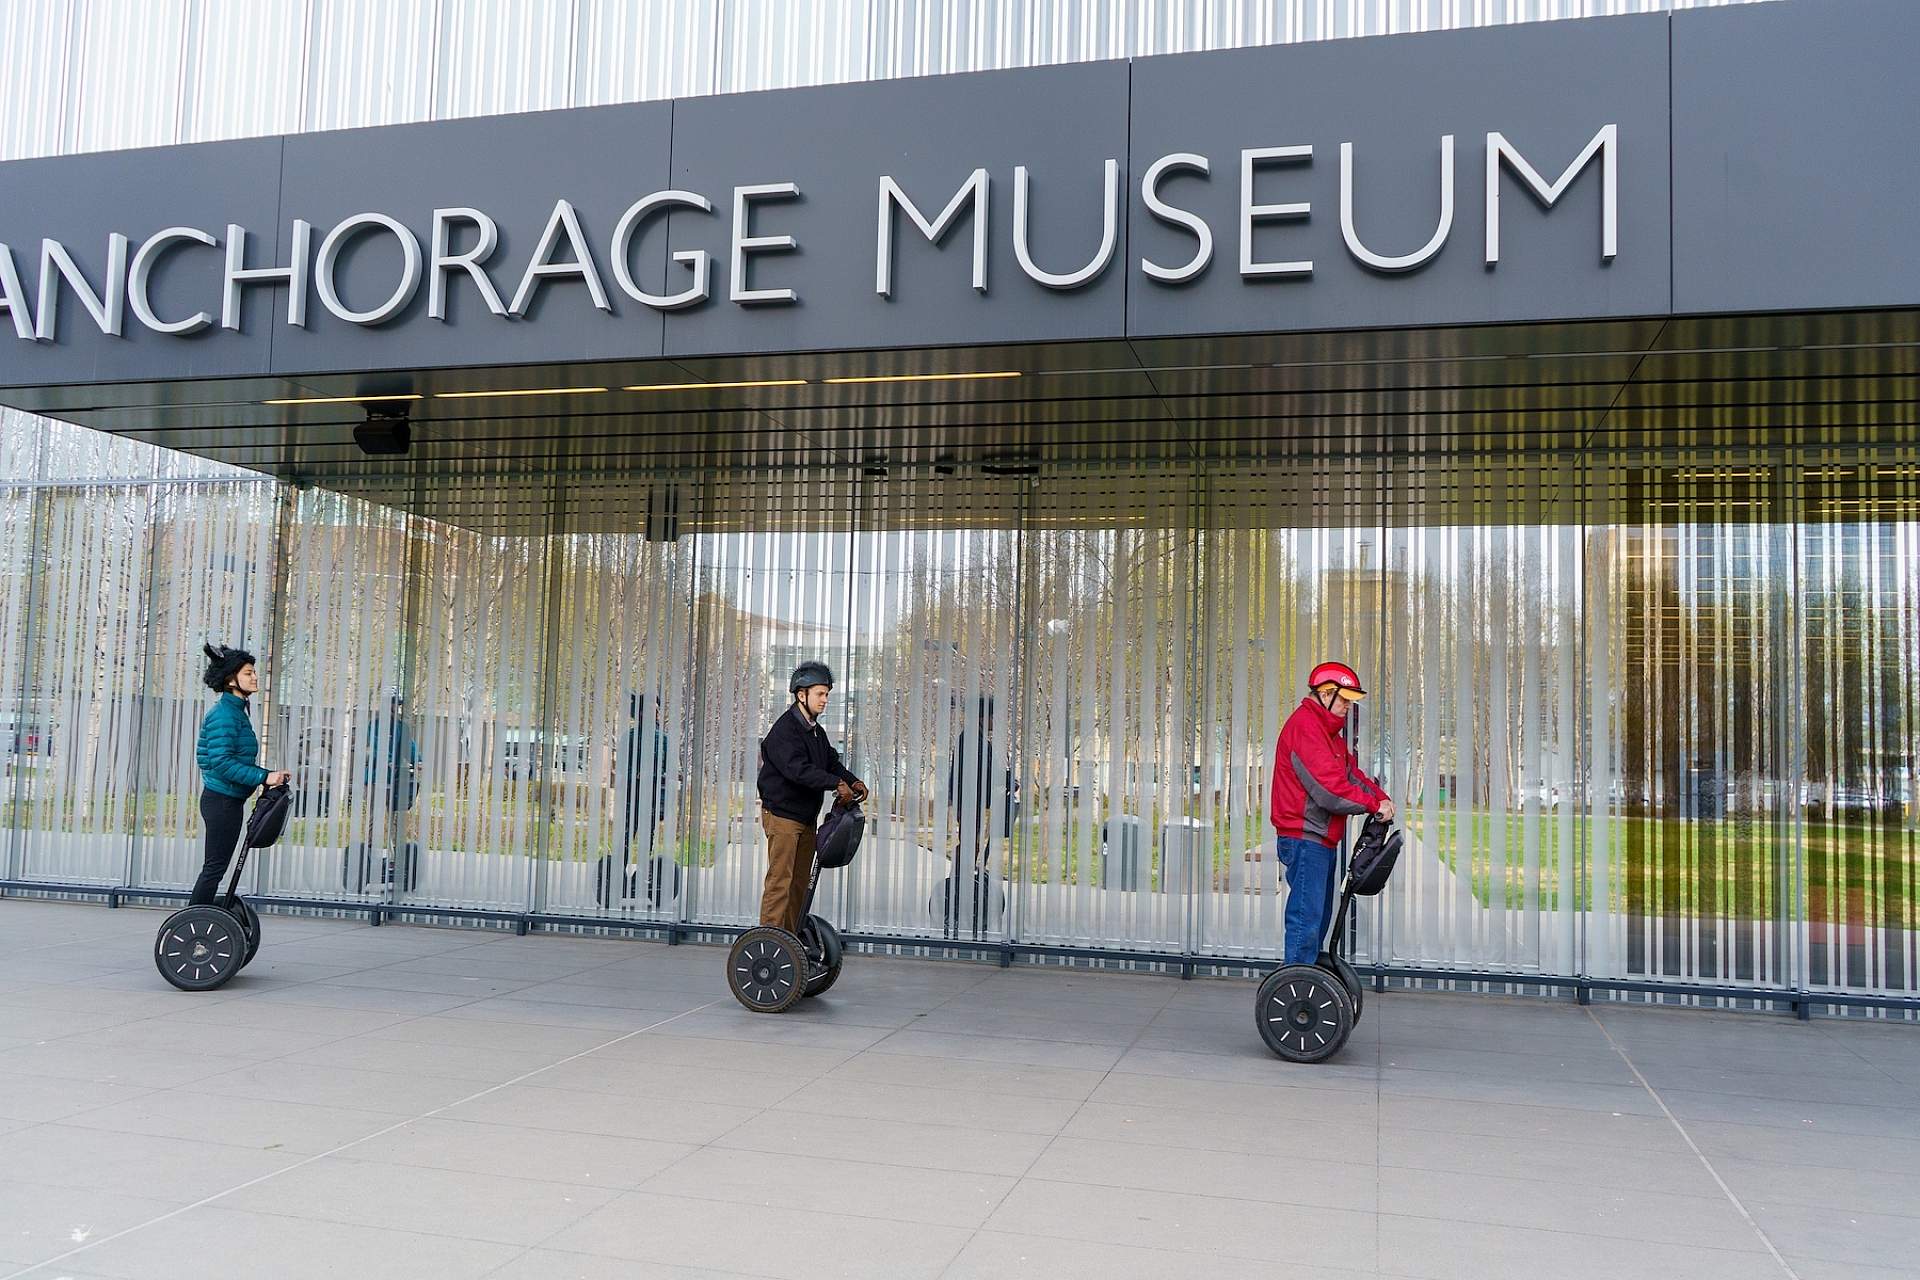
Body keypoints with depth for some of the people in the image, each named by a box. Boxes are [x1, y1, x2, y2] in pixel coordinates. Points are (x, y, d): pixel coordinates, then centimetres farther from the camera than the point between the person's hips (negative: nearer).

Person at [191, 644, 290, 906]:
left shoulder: (236, 712, 15)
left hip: (230, 800, 10)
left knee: (216, 868, 13)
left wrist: (271, 776, 13)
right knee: (215, 867, -6)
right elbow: (221, 762, -23)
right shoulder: (224, 715, -15)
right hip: (222, 800, -10)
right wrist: (264, 777, -24)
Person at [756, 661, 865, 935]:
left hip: (806, 817, 9)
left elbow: (831, 762, 15)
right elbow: (798, 768, -27)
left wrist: (852, 781, -5)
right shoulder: (784, 730, -15)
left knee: (800, 883, 12)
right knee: (780, 881, -10)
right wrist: (837, 784, -32)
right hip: (782, 815, -9)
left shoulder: (816, 731, 16)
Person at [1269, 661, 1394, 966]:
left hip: (1321, 839, 11)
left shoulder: (1328, 729, 20)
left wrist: (1379, 796, 2)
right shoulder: (1305, 725, -15)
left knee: (1319, 917, 16)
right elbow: (1328, 788, -21)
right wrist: (1373, 804, -14)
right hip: (1304, 837, -11)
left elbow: (1350, 773, 19)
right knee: (1306, 917, -10)